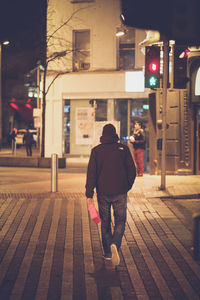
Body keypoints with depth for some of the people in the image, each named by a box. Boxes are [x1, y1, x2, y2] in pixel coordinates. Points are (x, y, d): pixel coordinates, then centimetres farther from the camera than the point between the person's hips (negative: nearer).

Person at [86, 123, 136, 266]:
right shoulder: (123, 149, -2)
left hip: (103, 193, 1)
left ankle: (108, 253, 17)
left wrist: (89, 194, -5)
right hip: (120, 193, -1)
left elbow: (91, 173, -6)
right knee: (120, 222, 7)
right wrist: (127, 187, 14)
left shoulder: (96, 150, -1)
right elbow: (132, 170, 0)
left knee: (105, 223, 14)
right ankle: (115, 244, -18)